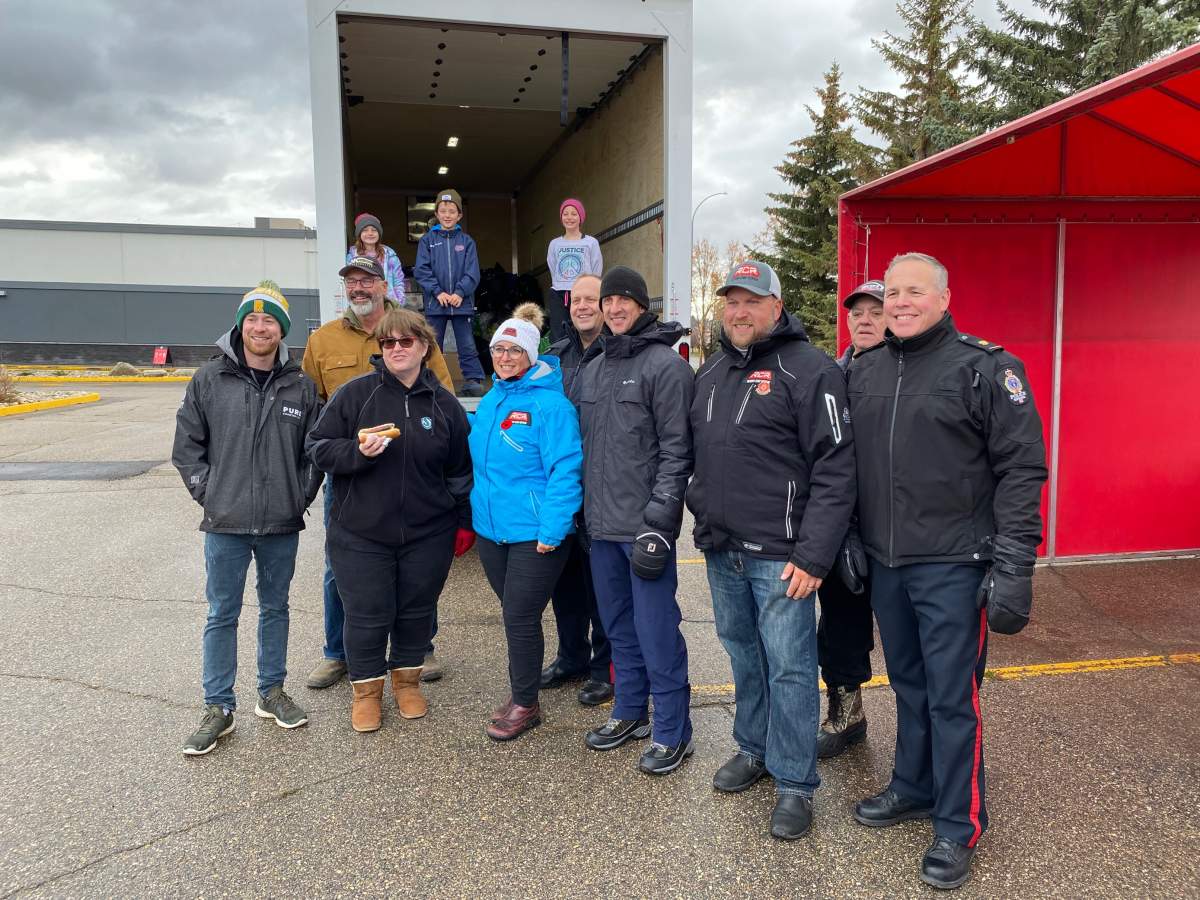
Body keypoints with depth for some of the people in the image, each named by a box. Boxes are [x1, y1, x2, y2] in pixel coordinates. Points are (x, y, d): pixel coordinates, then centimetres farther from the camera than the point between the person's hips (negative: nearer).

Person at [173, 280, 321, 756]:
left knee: (275, 607, 15)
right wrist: (209, 493, -2)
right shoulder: (209, 379, -2)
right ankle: (218, 708, 19)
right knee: (222, 615, 7)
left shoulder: (301, 387, 1)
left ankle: (271, 692, 30)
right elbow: (187, 445, 3)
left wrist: (301, 496, -1)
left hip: (282, 525, 1)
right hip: (226, 524, -1)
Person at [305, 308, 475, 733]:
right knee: (367, 616, 6)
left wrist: (464, 522, 8)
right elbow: (318, 448, -2)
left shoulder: (444, 404, 3)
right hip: (361, 534, -1)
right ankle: (366, 689, 28)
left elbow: (460, 470, 10)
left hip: (428, 536, 2)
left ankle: (406, 677, 37)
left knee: (416, 612, 14)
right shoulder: (355, 393, -4)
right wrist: (358, 451, -20)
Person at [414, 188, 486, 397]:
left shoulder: (466, 241, 6)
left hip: (462, 302, 0)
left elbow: (472, 272, 0)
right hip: (435, 302, 0)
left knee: (467, 345, 1)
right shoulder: (427, 240, 5)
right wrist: (438, 292, -12)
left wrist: (460, 293, -13)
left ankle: (473, 381, 5)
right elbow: (421, 270, -1)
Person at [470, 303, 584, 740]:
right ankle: (521, 691, 35)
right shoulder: (490, 400, 10)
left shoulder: (549, 402, -15)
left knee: (520, 618, 1)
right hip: (491, 528, 7)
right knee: (514, 613, 18)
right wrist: (475, 508, 16)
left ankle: (525, 704, 20)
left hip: (535, 535, -7)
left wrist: (552, 528, -23)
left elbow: (565, 469, -20)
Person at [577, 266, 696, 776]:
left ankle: (672, 732, 14)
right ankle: (629, 713, 33)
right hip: (602, 523, 8)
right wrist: (583, 511, 16)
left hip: (646, 523, -7)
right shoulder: (592, 369, 15)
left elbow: (676, 450, -13)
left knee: (656, 630, -1)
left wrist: (659, 518, -18)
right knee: (618, 626, 17)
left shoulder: (666, 365, -8)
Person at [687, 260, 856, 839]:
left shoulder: (808, 370, -10)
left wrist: (814, 554, -18)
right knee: (743, 655, 19)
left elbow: (835, 469, -15)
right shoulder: (710, 373, 14)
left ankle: (795, 784, 16)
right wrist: (702, 517, 13)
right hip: (721, 550, 7)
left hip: (779, 553, -7)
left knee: (789, 668, 1)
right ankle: (753, 749, 37)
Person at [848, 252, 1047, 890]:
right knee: (908, 685, 18)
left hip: (953, 567, -5)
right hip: (884, 563, 5)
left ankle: (958, 825, 20)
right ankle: (914, 788, 36)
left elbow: (1022, 467, -10)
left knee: (952, 696, 3)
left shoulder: (985, 367, -7)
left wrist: (1013, 563, -15)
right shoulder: (862, 372, 9)